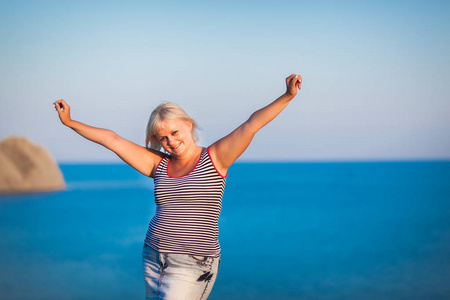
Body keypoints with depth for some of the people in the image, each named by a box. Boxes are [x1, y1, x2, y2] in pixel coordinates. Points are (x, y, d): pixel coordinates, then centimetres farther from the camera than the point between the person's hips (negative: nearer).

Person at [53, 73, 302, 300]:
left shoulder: (214, 158, -4)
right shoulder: (159, 165, 8)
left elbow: (251, 124, -16)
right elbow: (111, 139, 13)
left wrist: (288, 96, -27)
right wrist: (69, 122, 19)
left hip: (192, 266, -6)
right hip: (154, 259, 6)